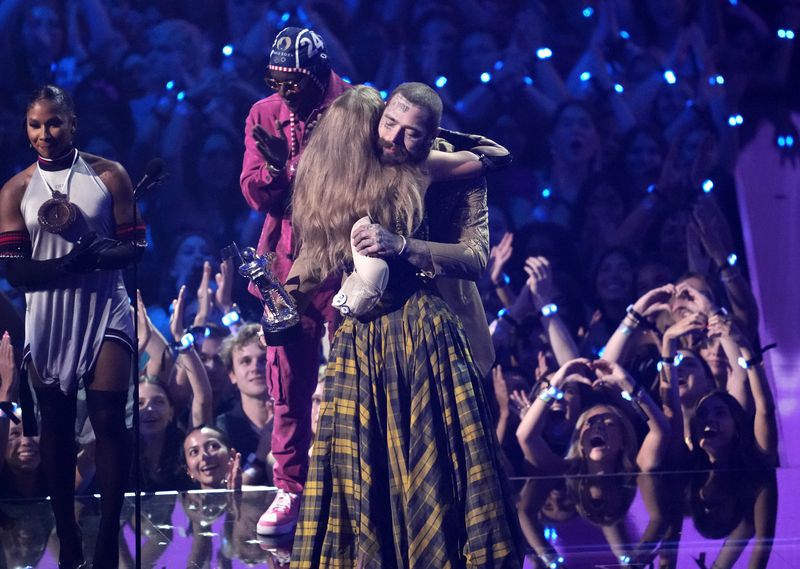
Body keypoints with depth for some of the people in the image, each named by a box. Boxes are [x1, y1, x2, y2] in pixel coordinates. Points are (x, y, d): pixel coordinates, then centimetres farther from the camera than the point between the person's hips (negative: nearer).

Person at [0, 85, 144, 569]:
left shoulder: (109, 176, 0)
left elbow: (133, 248, -4)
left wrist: (82, 238, -22)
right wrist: (80, 260, -20)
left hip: (104, 311, -2)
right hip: (47, 316, 2)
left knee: (109, 418, -7)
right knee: (56, 424, 7)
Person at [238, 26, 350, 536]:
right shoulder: (264, 115, 7)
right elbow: (254, 193, 2)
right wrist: (276, 165, -17)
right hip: (288, 260, 4)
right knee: (288, 383, 4)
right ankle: (290, 489, 10)